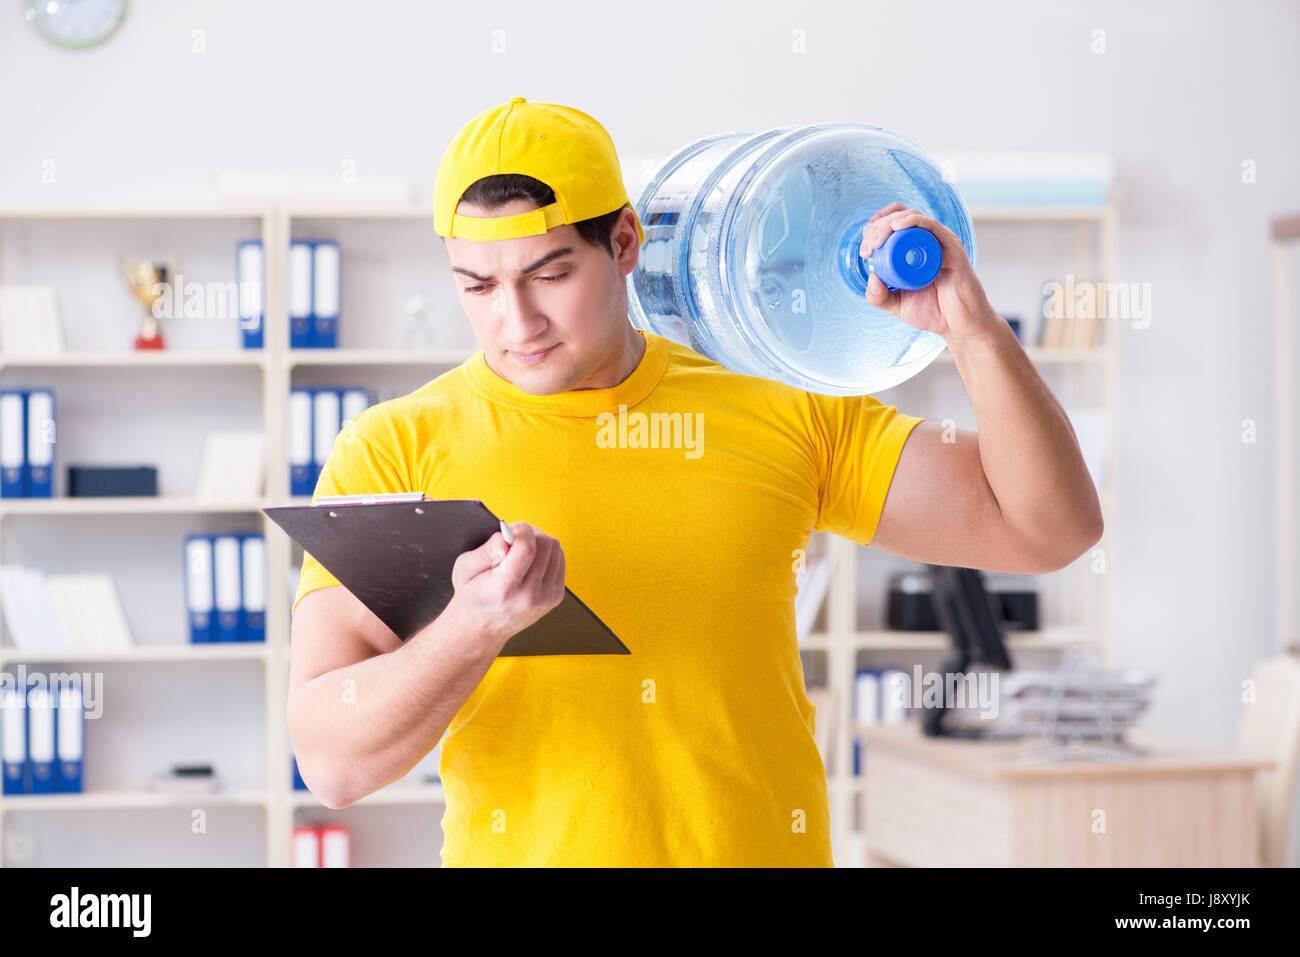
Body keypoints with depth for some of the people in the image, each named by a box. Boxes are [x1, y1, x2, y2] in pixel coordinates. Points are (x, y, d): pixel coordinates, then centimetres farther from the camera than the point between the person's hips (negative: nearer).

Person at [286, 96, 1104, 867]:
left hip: (766, 846, 1)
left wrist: (973, 328, -2)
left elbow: (1048, 528, 9)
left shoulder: (784, 416, 9)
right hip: (525, 850, -1)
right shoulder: (393, 451, 2)